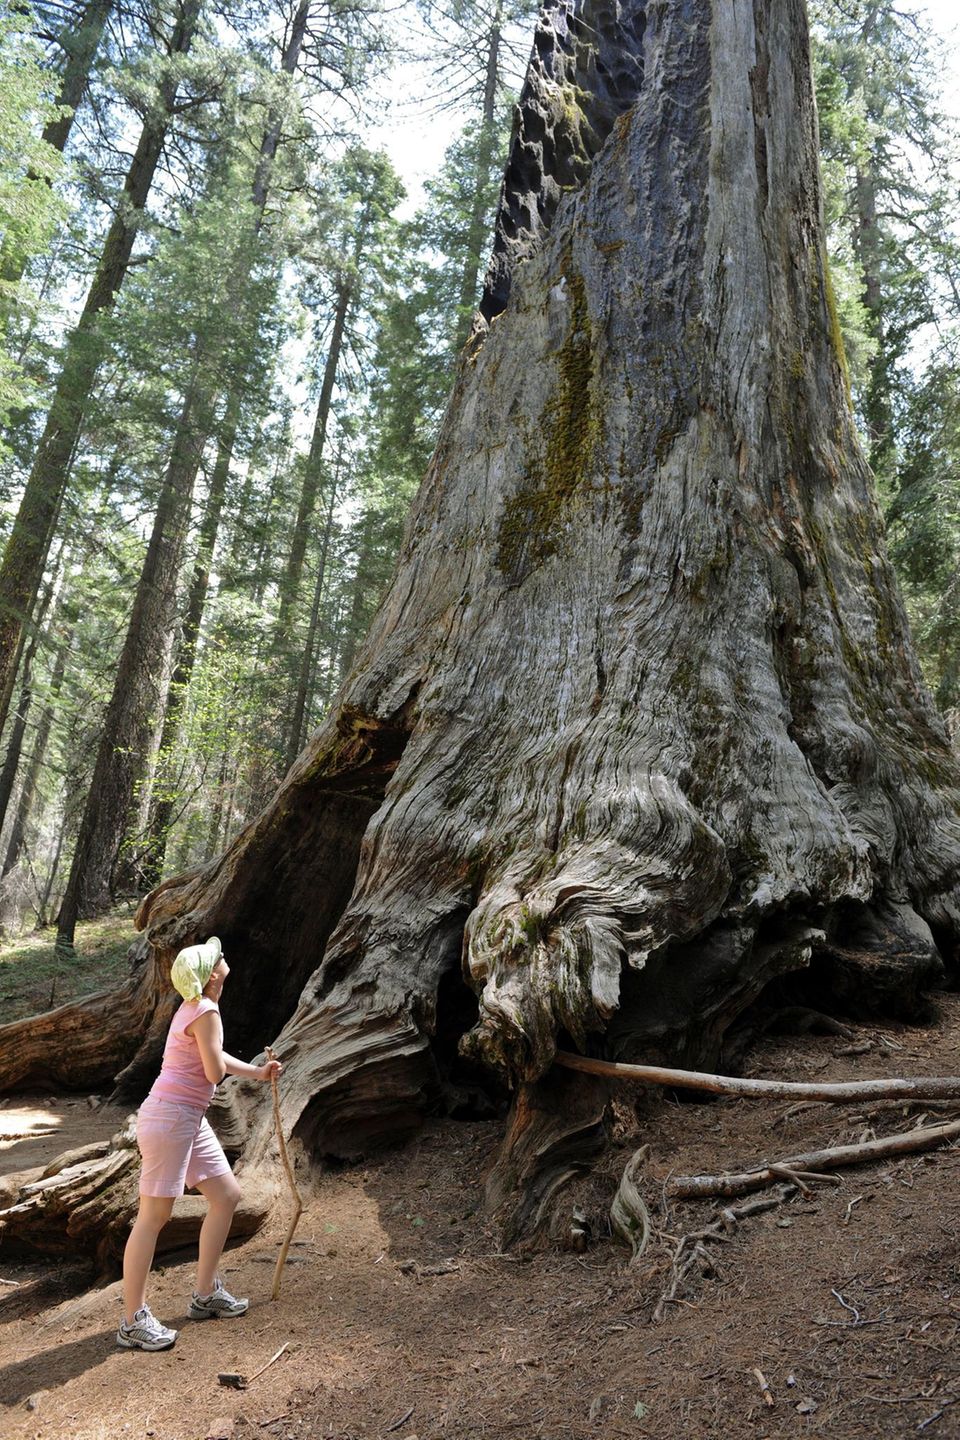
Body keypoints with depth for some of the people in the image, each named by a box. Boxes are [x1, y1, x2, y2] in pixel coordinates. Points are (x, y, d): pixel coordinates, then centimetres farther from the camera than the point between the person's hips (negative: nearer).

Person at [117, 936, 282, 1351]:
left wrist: (256, 1072, 31)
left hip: (189, 1119, 10)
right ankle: (133, 1321, 8)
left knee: (227, 1195, 13)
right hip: (168, 1118, -10)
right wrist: (218, 1064, 3)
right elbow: (216, 1072, -19)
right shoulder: (206, 1011, -19)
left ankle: (205, 1294, 25)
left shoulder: (196, 1008, 11)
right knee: (154, 1215, -2)